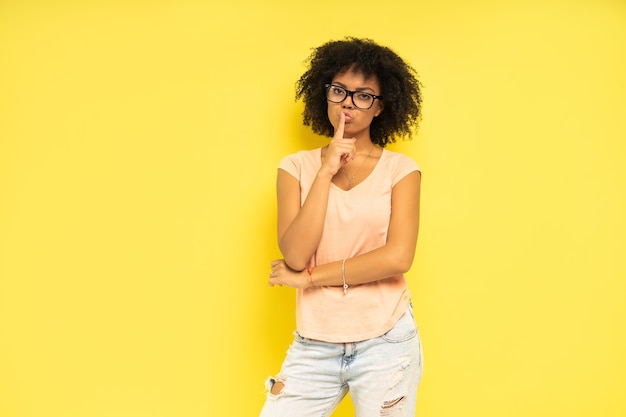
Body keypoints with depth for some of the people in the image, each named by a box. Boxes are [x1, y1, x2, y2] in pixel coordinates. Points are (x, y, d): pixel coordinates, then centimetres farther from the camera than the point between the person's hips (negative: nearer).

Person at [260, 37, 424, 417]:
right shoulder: (297, 167, 2)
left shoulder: (400, 169, -1)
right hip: (314, 345, 1)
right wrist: (326, 173, -15)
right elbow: (295, 255, -10)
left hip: (386, 342, -1)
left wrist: (308, 277, -10)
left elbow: (398, 257, -14)